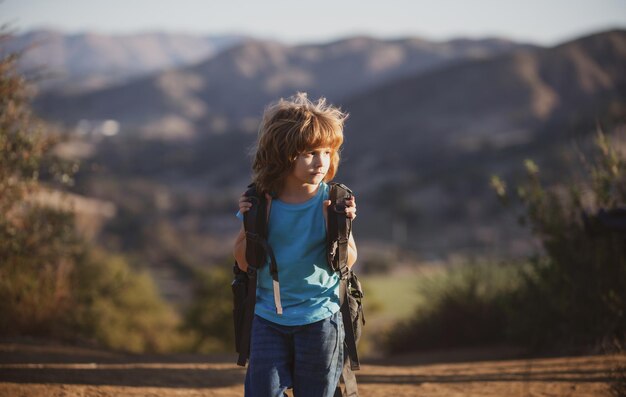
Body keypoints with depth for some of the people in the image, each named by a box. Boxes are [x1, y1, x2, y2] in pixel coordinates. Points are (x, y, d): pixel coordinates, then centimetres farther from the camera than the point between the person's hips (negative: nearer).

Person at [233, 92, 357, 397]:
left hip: (319, 317, -1)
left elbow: (346, 262, -9)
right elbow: (244, 263, -1)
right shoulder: (261, 200, -4)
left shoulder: (333, 201, -8)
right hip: (268, 317, 1)